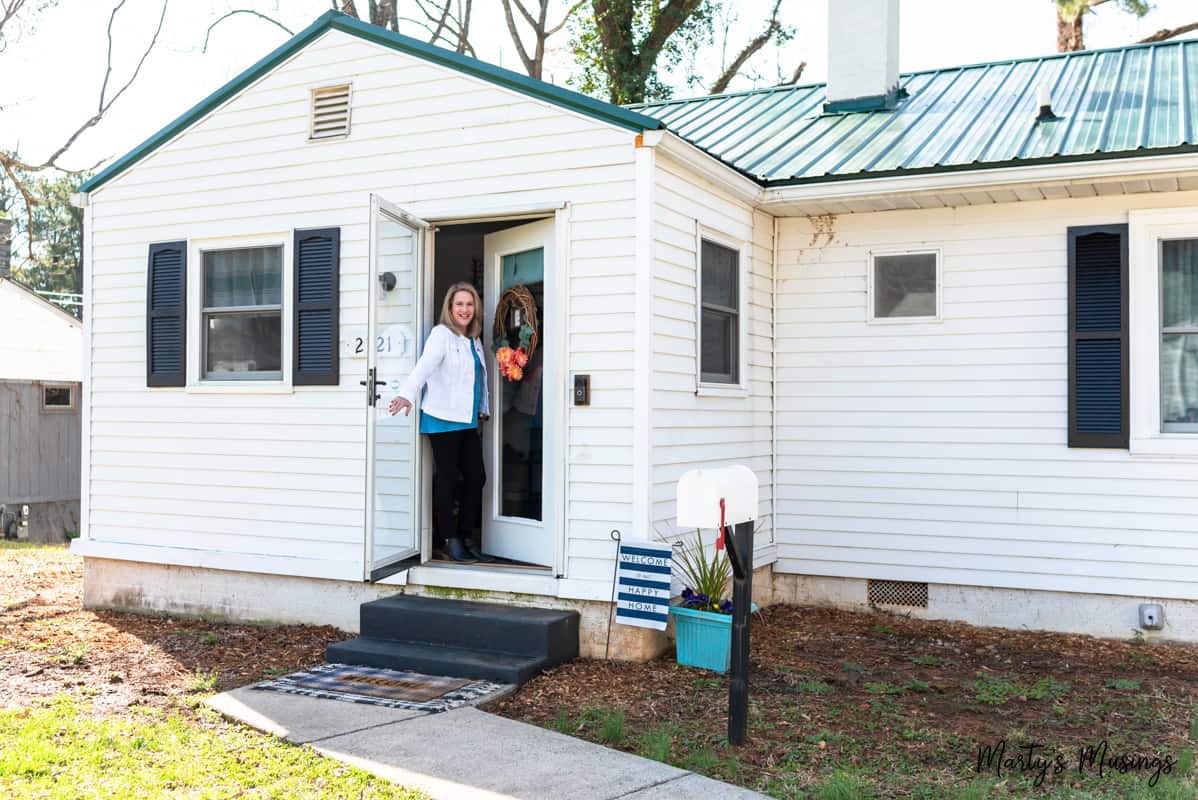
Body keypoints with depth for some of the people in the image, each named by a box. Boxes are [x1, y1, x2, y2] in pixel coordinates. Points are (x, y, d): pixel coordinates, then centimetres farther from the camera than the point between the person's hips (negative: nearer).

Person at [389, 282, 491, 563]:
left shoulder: (474, 341, 17)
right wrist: (407, 394, -38)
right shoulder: (441, 334, -8)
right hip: (443, 420, -7)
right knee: (448, 478, -1)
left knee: (476, 477, 3)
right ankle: (450, 539, 10)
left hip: (468, 421, 7)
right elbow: (424, 365, -24)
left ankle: (465, 537, 14)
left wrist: (484, 409, 23)